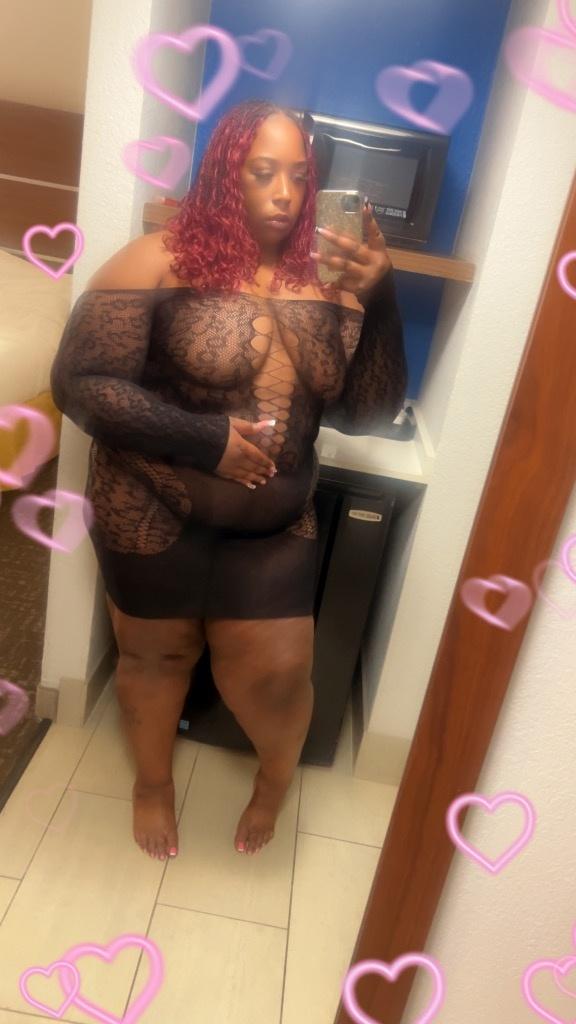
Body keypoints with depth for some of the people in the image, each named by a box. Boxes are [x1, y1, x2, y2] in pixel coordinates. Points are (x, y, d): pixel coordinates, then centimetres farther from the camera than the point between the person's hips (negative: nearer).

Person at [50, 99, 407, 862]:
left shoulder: (326, 286, -3)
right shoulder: (160, 262, -14)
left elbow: (367, 413, -6)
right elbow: (79, 383, -16)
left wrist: (380, 302, -19)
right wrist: (205, 440, -23)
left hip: (275, 528, 3)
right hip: (155, 517, -2)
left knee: (275, 674, 8)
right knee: (157, 656, 17)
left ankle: (277, 777, 44)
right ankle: (153, 781, 48)